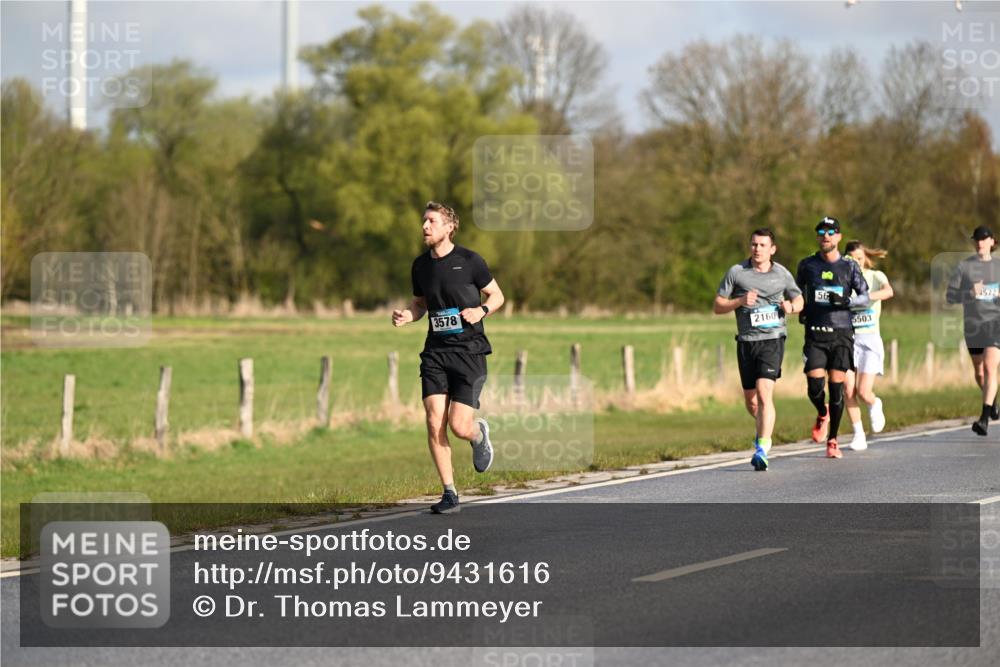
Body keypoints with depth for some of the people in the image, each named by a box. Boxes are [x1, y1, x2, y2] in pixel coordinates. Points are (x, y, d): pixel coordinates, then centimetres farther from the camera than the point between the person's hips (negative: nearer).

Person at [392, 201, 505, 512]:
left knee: (459, 426, -10)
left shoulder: (469, 261, -6)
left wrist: (482, 310, -16)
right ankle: (449, 493, 3)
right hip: (435, 351, 4)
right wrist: (406, 315, 1)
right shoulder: (420, 265, 8)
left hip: (469, 350, -4)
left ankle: (479, 433, 29)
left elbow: (497, 295, 5)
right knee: (435, 423, -8)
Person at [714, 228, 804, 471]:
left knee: (764, 394, -18)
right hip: (746, 341, 2)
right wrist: (740, 301, -14)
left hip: (772, 340, -2)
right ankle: (764, 430, 42)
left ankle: (762, 449, -20)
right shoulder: (736, 272, 2)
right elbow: (717, 306, 4)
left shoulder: (782, 274, 4)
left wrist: (791, 307, -4)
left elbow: (799, 300, 20)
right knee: (750, 400, 11)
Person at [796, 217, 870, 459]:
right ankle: (822, 415, 25)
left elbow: (865, 297, 4)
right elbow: (798, 291, 23)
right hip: (815, 334, 1)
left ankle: (832, 440, 11)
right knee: (814, 388, -10)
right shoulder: (807, 265, 7)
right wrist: (800, 309, 5)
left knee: (837, 388, -3)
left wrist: (846, 300, -14)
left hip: (841, 332, -1)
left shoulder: (849, 266, 4)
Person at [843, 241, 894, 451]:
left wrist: (864, 296, -36)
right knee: (849, 391, -8)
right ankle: (858, 435, 5)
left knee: (864, 392, -9)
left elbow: (888, 292, -21)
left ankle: (875, 405, 26)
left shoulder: (875, 276, 0)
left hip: (870, 339, -2)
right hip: (847, 338, 2)